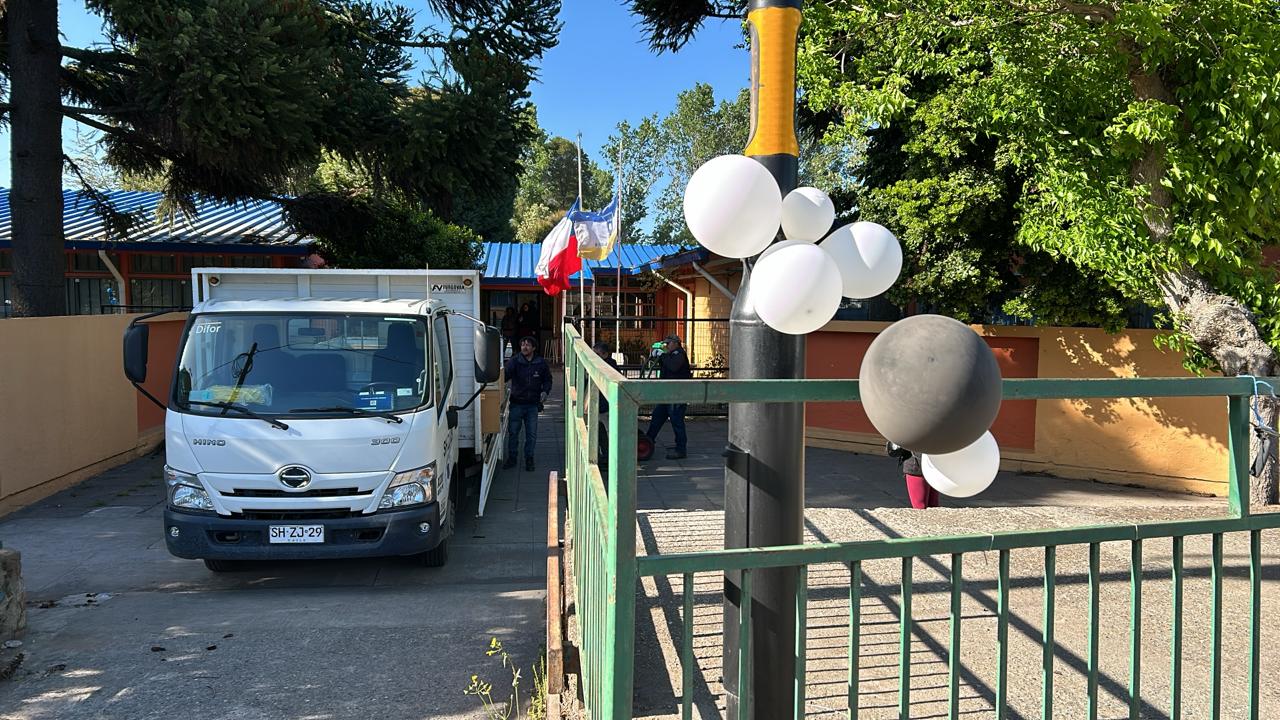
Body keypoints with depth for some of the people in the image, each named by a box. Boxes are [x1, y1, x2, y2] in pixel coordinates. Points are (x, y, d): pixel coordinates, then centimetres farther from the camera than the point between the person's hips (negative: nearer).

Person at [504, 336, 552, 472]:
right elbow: (506, 374, -19)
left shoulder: (541, 363, 1)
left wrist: (545, 392, -6)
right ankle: (511, 458, 22)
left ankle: (529, 459, 19)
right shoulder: (514, 361, -5)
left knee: (531, 434, 5)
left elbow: (547, 380, 12)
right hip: (516, 403, 0)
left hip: (533, 404, 1)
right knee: (513, 432, 7)